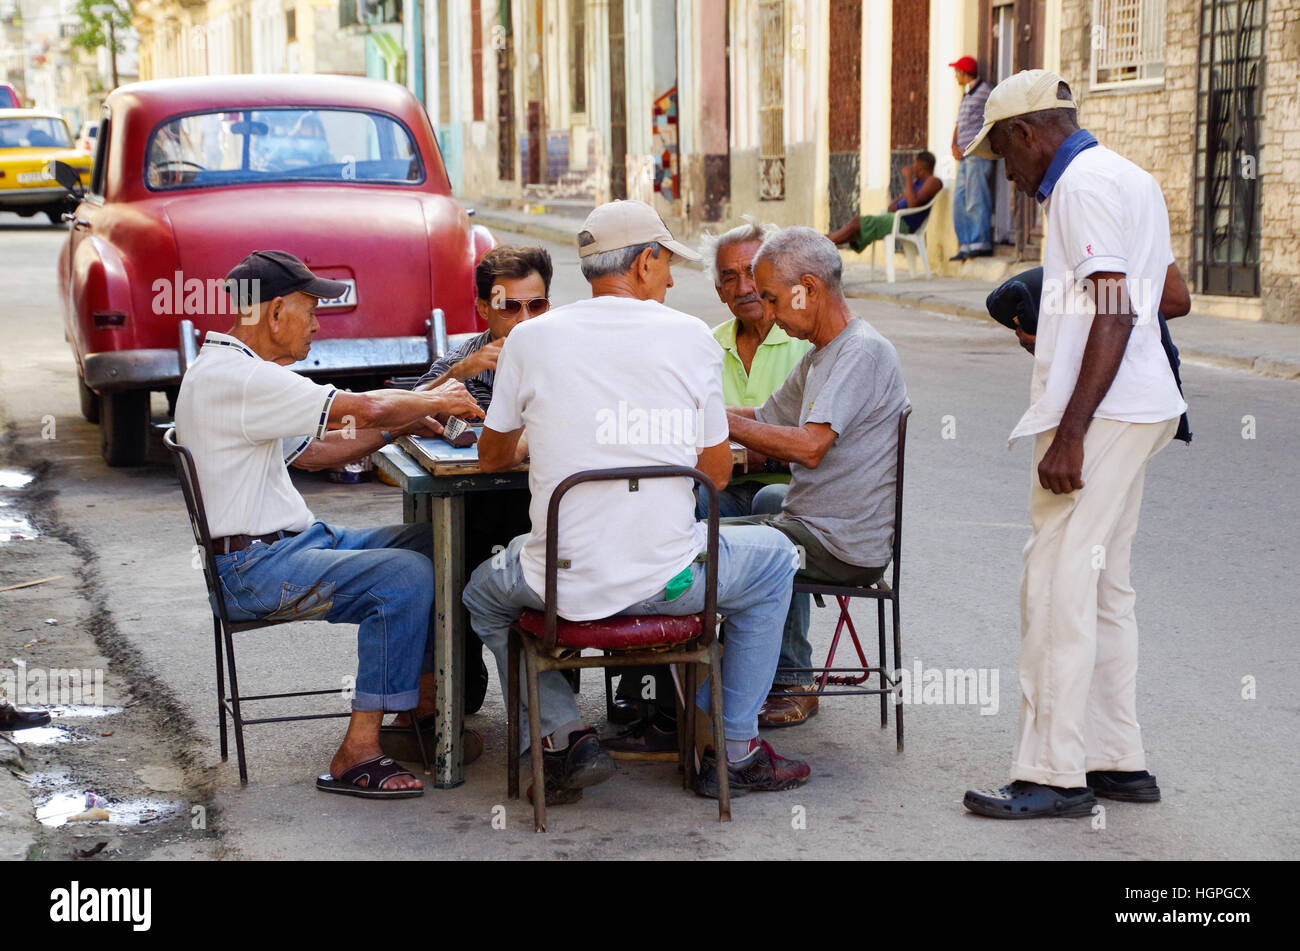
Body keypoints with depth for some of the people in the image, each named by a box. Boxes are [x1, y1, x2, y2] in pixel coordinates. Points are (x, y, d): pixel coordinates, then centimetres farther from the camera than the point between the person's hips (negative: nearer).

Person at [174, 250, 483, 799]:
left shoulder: (228, 370, 16)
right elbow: (366, 407, -21)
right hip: (257, 567, -11)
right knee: (404, 576, -24)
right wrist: (434, 401, -3)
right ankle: (357, 757, -20)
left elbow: (308, 453, 21)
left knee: (428, 543, 8)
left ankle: (423, 701, 13)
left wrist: (397, 428, 10)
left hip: (293, 541, 11)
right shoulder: (236, 378, -19)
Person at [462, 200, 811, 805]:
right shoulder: (691, 337, -3)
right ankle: (734, 752, 28)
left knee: (484, 594, 34)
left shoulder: (531, 339, -1)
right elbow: (717, 474, 3)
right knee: (774, 558, 29)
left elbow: (492, 458, 13)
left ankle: (566, 736, 15)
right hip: (668, 581, -1)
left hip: (562, 584, 1)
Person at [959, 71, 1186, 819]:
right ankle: (1119, 761, 19)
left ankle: (1055, 775, -4)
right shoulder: (1132, 179, 18)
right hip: (1140, 405, 11)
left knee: (1057, 588, -8)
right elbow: (1168, 297, 25)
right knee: (1104, 587, 14)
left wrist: (1070, 435, -24)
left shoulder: (1084, 185, -13)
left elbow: (1115, 315, -22)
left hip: (1100, 413, -11)